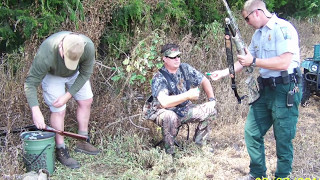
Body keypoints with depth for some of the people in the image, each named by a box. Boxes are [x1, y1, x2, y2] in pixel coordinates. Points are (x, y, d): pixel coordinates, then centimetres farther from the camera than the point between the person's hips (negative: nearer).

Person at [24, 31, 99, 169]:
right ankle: (61, 151, 2)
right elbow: (30, 83, -34)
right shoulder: (45, 55, -43)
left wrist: (68, 95, -23)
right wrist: (36, 111, -42)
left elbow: (85, 74, -18)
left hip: (75, 74, 4)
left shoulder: (88, 47, -34)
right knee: (58, 110, -11)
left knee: (86, 101, 5)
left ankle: (82, 142, 21)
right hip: (52, 75, -4)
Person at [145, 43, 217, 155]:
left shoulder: (185, 68, -1)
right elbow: (164, 102, -36)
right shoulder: (159, 78, -21)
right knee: (170, 117, -39)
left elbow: (204, 81, 11)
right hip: (164, 112, -6)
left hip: (185, 110, 6)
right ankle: (169, 152, -18)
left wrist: (212, 99, -1)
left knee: (210, 110, -6)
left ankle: (198, 144, 8)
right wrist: (188, 95, -31)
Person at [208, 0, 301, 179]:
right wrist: (223, 72, 11)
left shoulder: (283, 29, -15)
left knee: (283, 138, 2)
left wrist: (254, 61, -17)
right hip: (265, 89, 9)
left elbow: (284, 63, -23)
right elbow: (245, 62, 19)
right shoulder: (258, 34, 13)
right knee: (252, 131, 11)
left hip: (285, 90, -8)